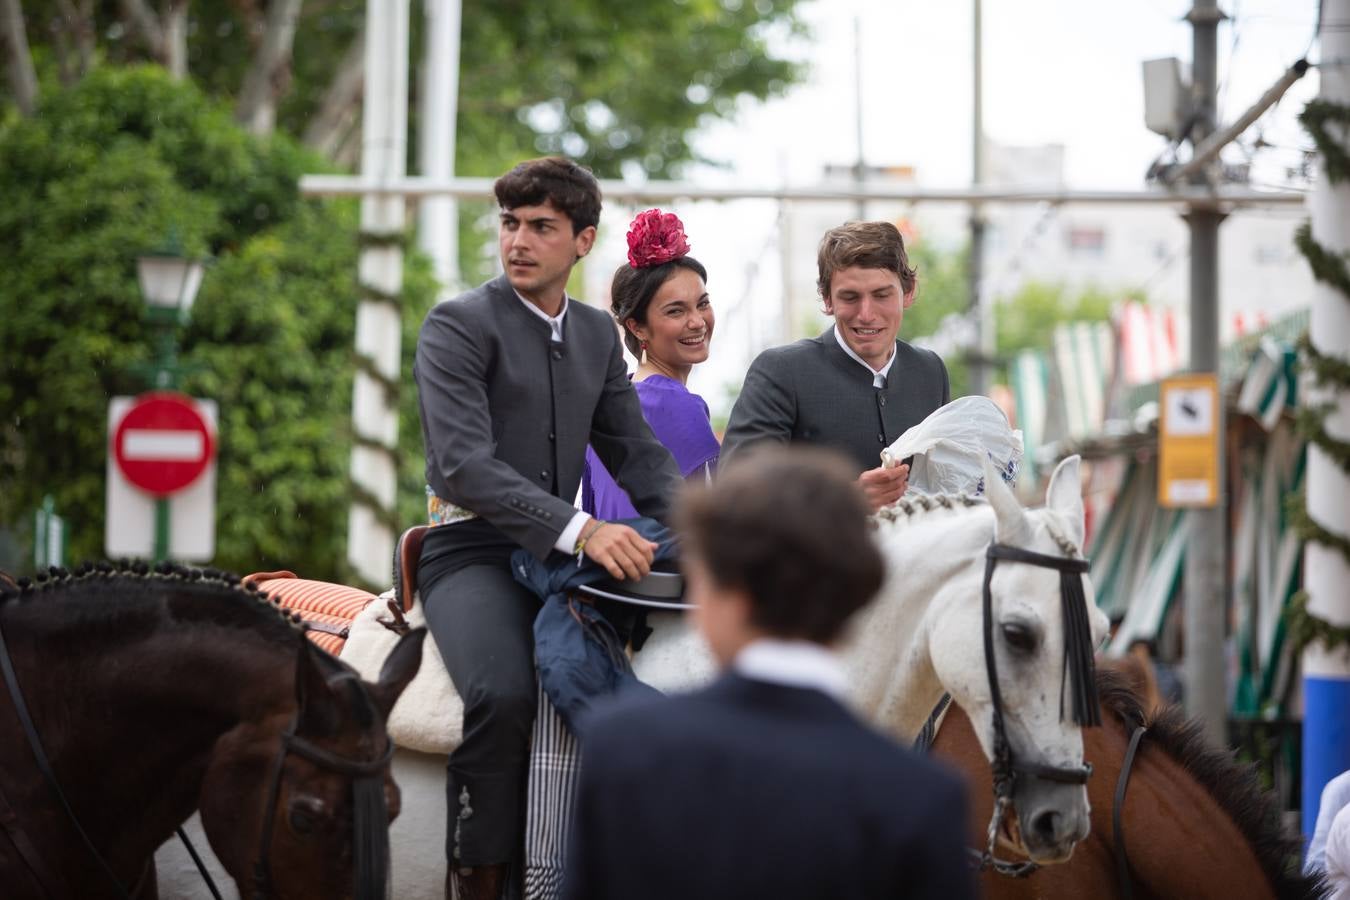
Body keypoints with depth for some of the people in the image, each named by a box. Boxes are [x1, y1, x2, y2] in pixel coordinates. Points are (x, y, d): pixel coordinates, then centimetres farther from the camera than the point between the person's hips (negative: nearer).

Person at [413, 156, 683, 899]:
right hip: (469, 552, -6)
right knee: (505, 695, -32)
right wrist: (579, 529, -30)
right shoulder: (457, 327, -7)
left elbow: (636, 453, 17)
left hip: (558, 556, 7)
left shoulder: (598, 336, 15)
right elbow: (464, 463, -19)